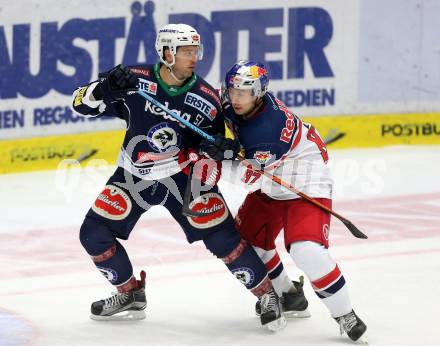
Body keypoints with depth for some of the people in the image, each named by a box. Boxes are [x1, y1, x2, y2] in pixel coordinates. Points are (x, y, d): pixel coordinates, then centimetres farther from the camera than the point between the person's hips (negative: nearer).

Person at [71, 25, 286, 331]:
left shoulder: (206, 99, -12)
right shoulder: (135, 80, -15)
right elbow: (81, 104, -14)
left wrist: (203, 181, -20)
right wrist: (106, 89, -33)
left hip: (183, 174, -1)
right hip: (134, 175, 2)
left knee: (222, 236, -12)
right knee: (94, 234, -6)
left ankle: (267, 296, 6)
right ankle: (131, 294, 17)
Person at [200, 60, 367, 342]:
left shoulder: (269, 127, -33)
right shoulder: (234, 106, -10)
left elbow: (252, 176, -28)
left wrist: (223, 156, -38)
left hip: (306, 186, -10)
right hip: (271, 185, 10)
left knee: (306, 251, -26)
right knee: (246, 239, 15)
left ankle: (345, 316, -11)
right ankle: (286, 295, 36)